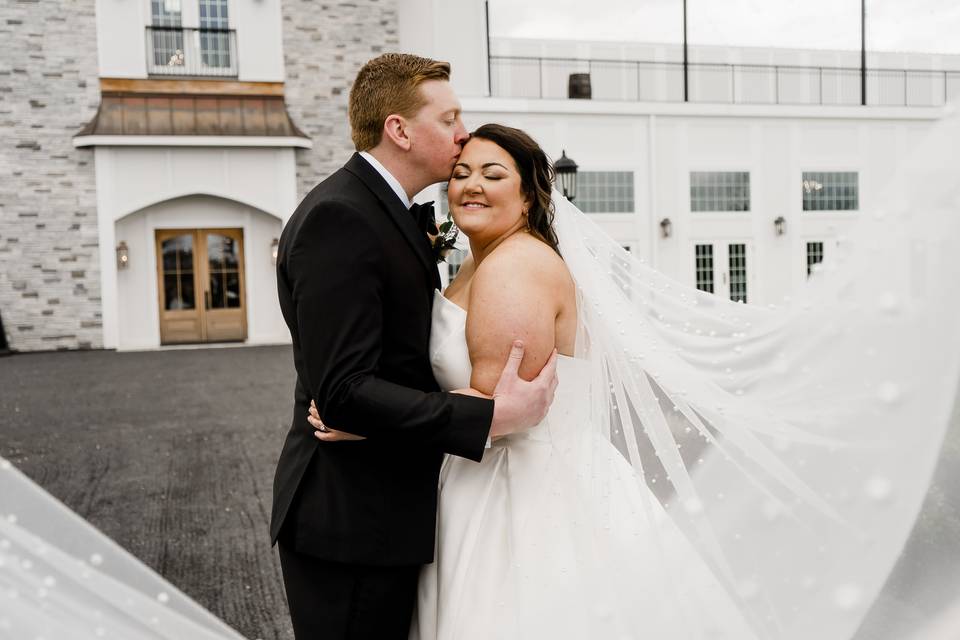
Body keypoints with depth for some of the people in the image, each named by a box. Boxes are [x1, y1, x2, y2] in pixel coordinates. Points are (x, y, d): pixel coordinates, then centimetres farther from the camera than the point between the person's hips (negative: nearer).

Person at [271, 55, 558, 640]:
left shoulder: (391, 212, 12)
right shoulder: (338, 218, -19)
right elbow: (341, 389, -27)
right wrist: (492, 417, -27)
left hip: (388, 511, 10)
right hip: (349, 522, -10)